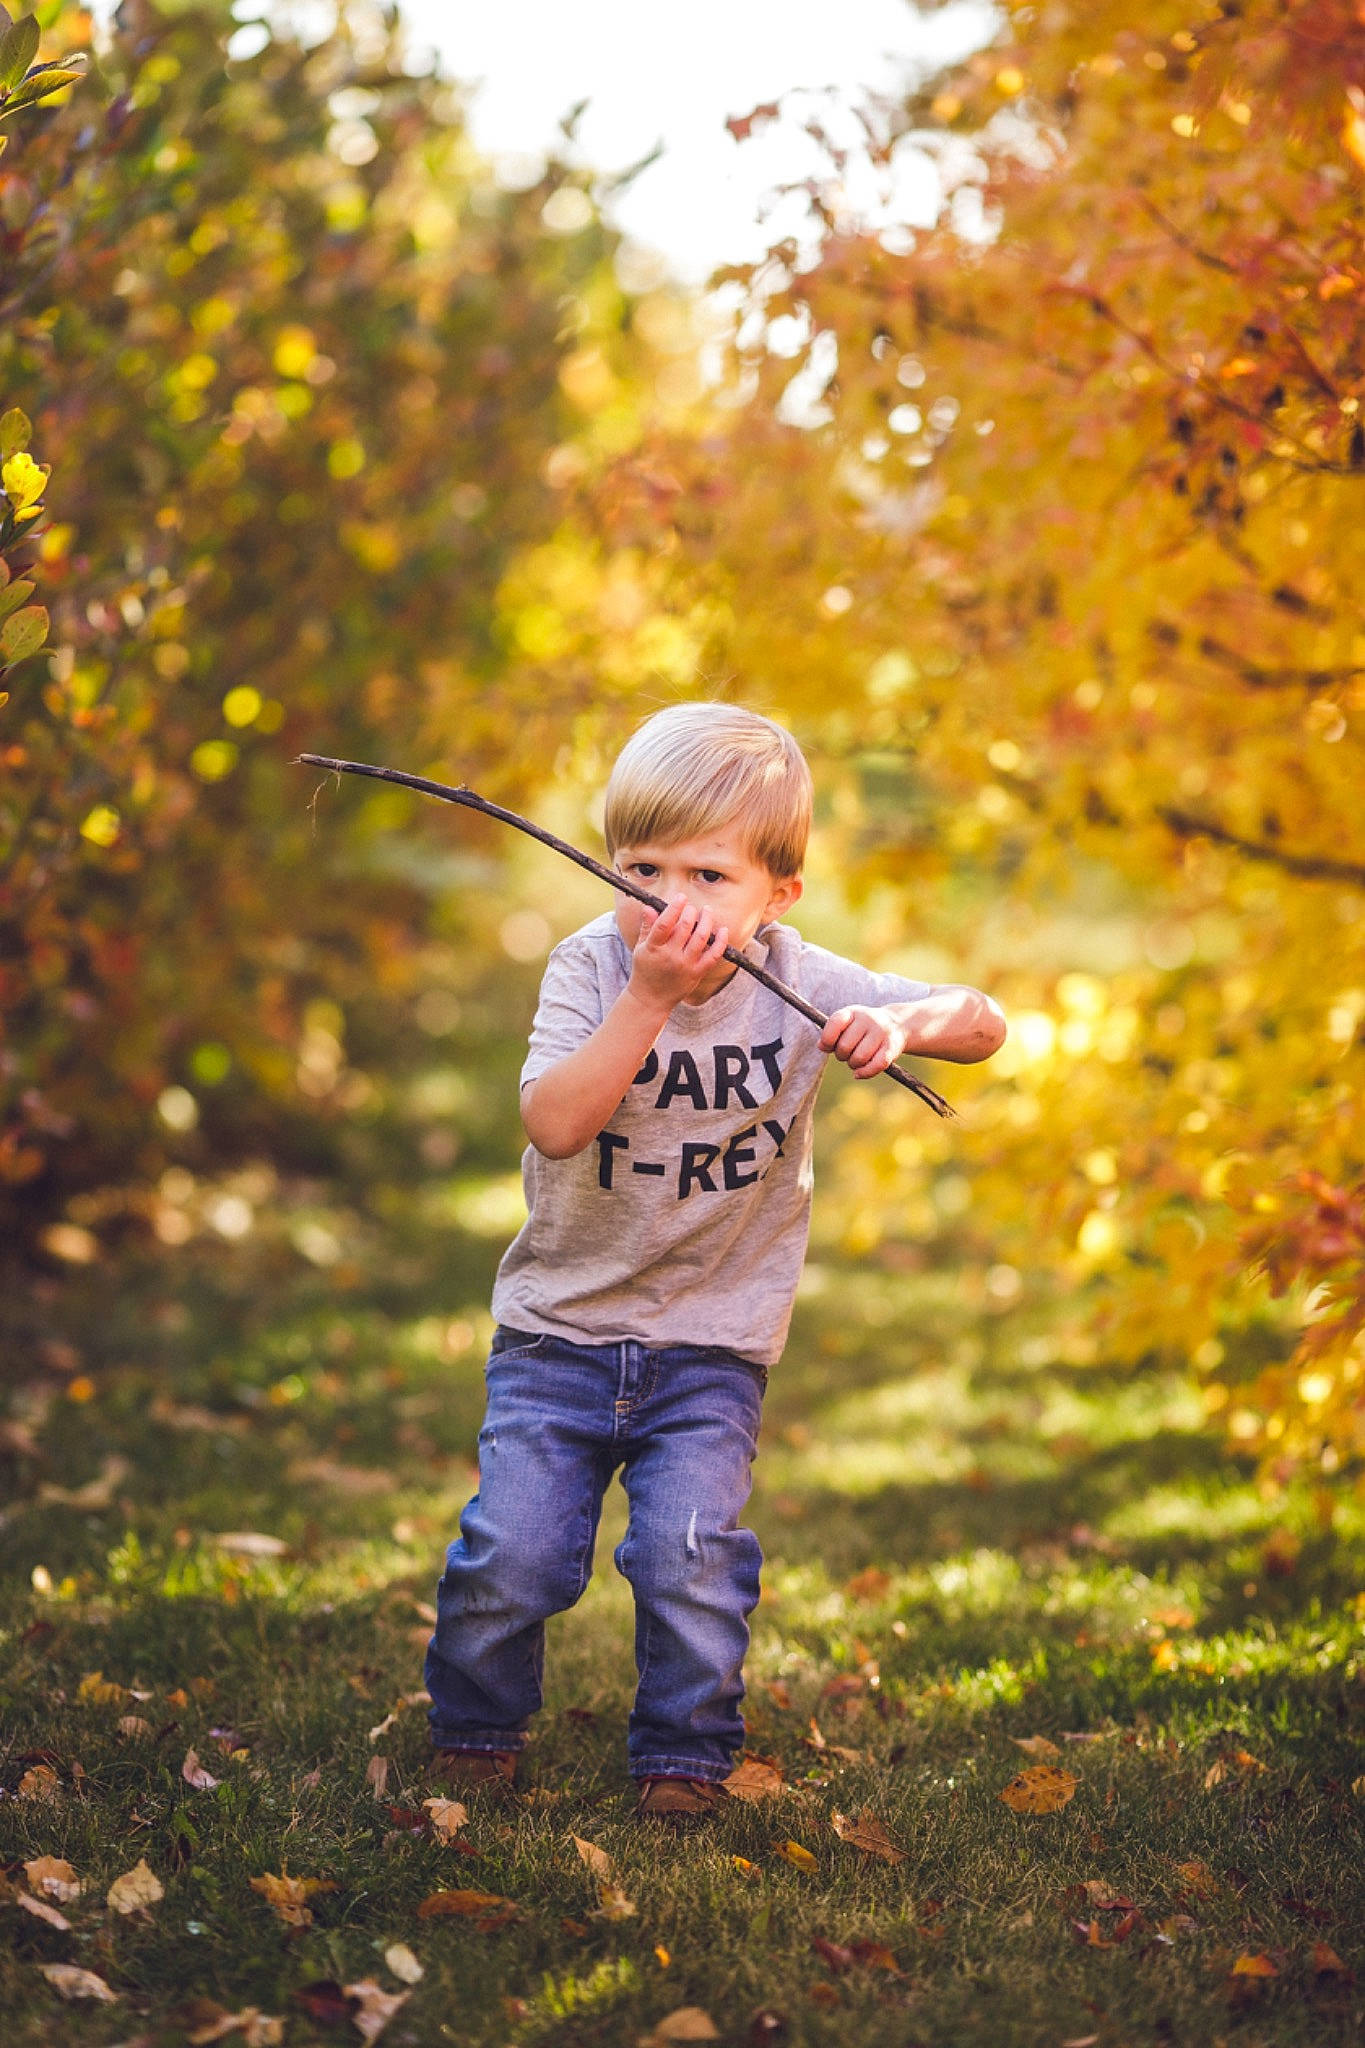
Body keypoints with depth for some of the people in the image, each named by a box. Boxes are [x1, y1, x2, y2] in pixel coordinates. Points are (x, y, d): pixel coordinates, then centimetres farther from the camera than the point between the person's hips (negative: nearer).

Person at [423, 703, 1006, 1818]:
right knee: (512, 1550, -7)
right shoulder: (590, 967, -12)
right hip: (560, 1328, 0)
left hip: (712, 1347, 0)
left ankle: (686, 1751, 9)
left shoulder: (797, 983, -8)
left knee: (690, 1552, -15)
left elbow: (981, 1023, -9)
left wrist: (899, 1022, -31)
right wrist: (651, 995, -36)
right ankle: (476, 1727, 21)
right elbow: (555, 1124, -28)